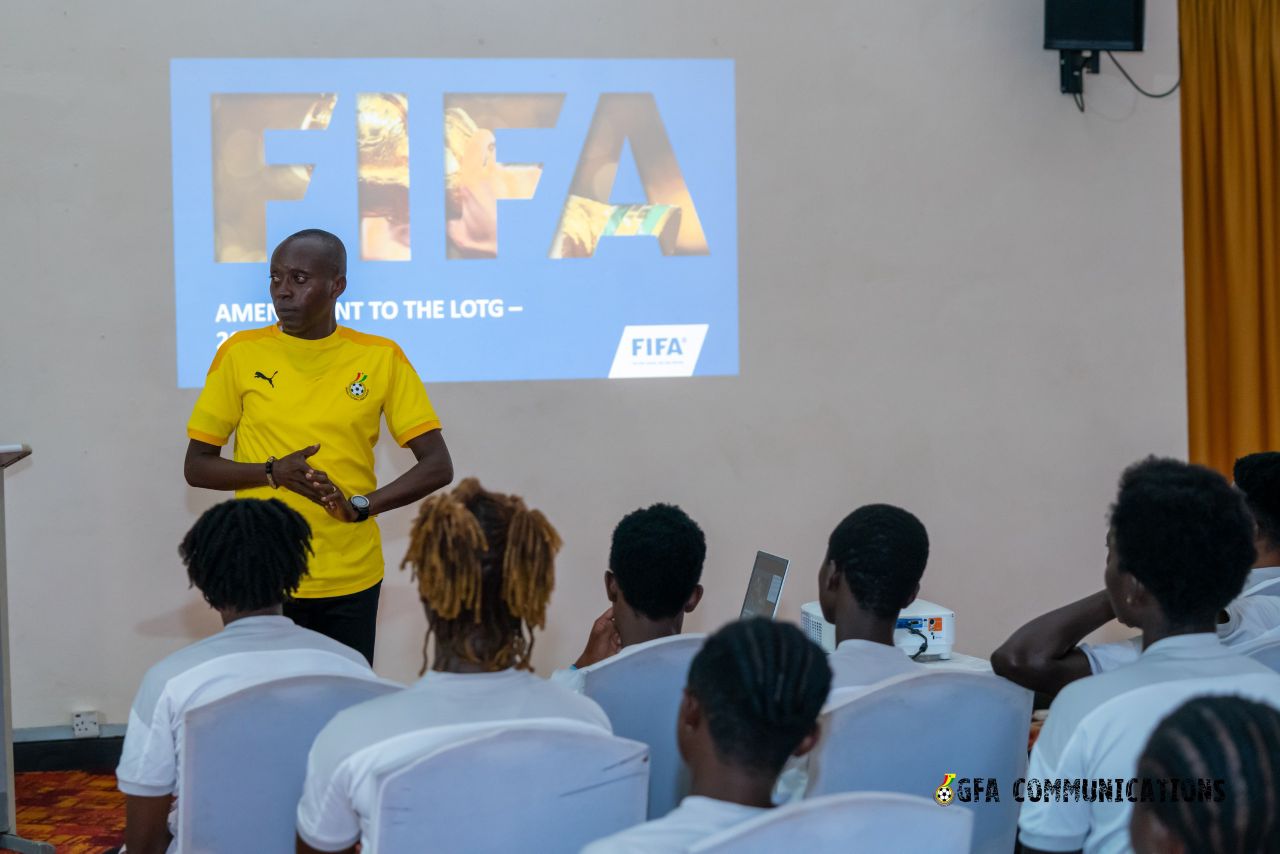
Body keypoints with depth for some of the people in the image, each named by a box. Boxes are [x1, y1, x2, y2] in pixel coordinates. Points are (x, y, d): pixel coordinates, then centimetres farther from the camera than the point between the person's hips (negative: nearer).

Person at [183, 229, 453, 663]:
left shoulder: (381, 358, -1)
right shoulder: (240, 354, 0)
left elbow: (438, 466, -2)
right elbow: (197, 467, 3)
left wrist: (361, 505, -16)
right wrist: (273, 472, -14)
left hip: (350, 580, 0)